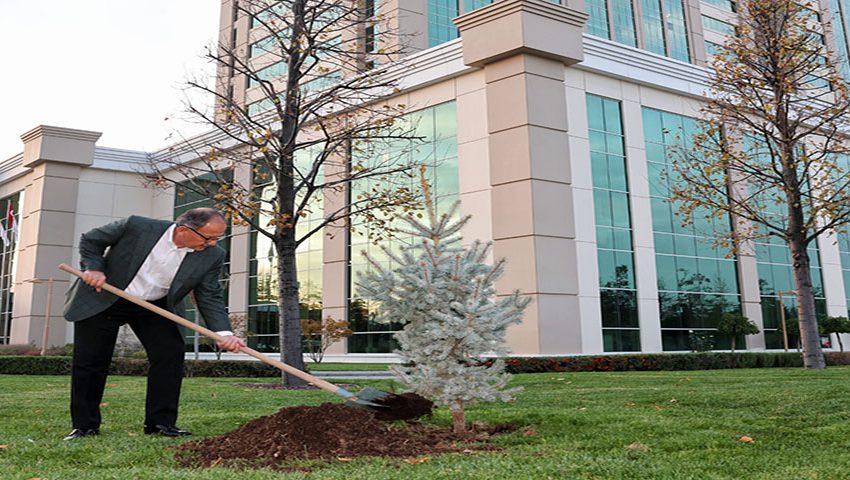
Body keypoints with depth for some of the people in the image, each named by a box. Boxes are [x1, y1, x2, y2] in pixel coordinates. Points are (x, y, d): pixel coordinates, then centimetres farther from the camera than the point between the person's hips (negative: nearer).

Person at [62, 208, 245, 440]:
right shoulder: (137, 226, -24)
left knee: (170, 354, -9)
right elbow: (90, 240, -7)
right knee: (89, 361, 0)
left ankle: (161, 422, 2)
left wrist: (224, 333, -26)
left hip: (156, 307, 3)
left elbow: (210, 297, -11)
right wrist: (93, 267, -22)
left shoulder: (212, 255, -17)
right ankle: (85, 425, 14)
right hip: (102, 299, -2)